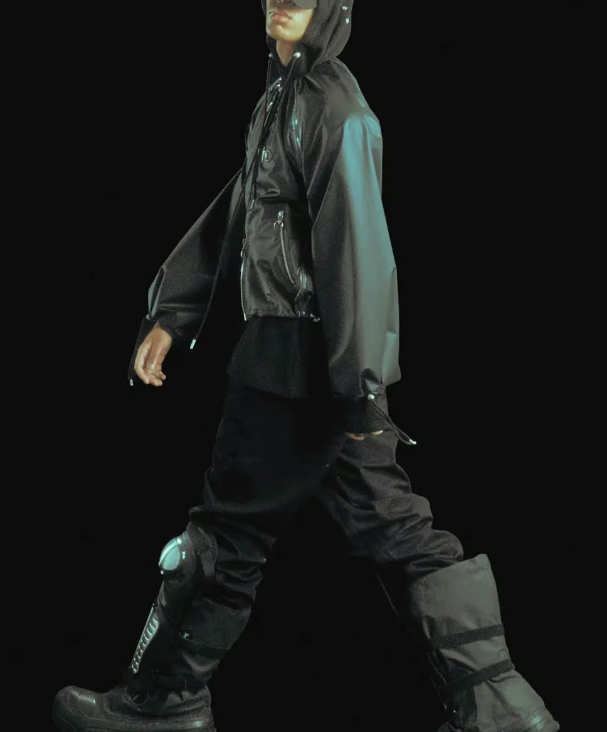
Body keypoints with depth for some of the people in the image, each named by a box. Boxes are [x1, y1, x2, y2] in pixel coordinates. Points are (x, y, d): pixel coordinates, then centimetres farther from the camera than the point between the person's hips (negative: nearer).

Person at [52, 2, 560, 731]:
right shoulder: (281, 98, 15)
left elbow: (356, 245, -20)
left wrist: (359, 385, -22)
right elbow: (231, 215, 17)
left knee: (229, 528, 4)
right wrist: (168, 315, 15)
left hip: (302, 362, -9)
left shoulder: (335, 109, -14)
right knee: (391, 526, 8)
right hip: (288, 355, 9)